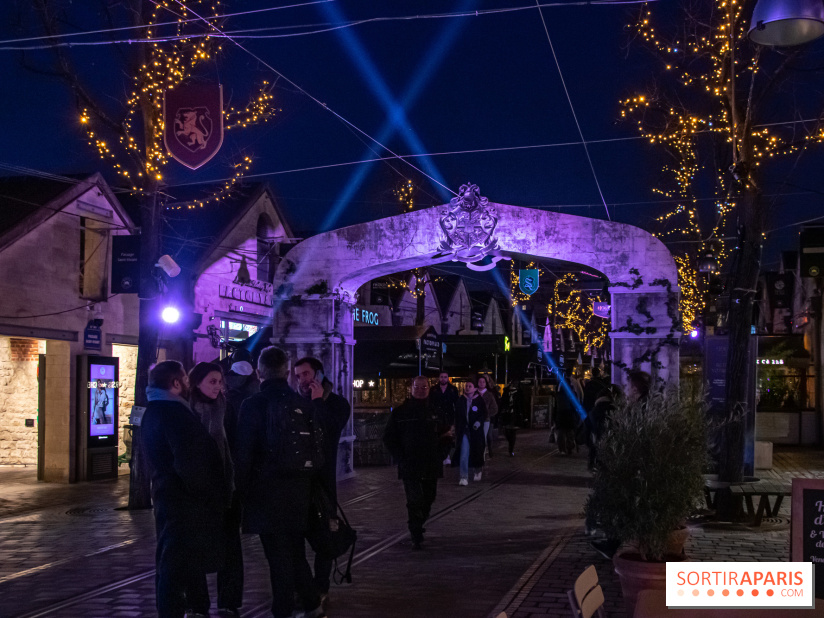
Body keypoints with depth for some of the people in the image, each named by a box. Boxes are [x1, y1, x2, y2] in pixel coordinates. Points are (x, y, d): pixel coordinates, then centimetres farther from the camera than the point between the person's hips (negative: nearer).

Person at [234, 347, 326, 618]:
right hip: (299, 490, 5)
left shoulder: (252, 405, -10)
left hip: (267, 491, -4)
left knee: (278, 555, 2)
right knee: (296, 551, 18)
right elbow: (316, 449, 4)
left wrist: (242, 490, -2)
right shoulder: (304, 405, 1)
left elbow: (243, 453, -10)